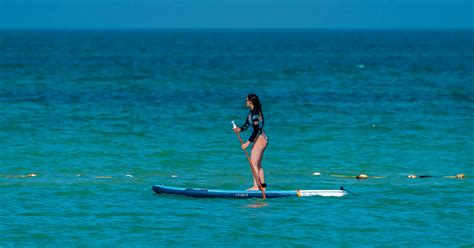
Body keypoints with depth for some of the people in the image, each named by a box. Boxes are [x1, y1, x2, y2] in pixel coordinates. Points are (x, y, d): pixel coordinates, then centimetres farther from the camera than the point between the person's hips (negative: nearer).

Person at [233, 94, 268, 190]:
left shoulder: (254, 114, -18)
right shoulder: (252, 112, 13)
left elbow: (256, 130, -22)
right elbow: (247, 124, 14)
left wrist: (248, 143, -23)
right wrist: (240, 129, -8)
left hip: (259, 140, -10)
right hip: (263, 139, 10)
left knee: (254, 163, -10)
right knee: (258, 165, 14)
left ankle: (256, 186, -14)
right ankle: (262, 185, 16)